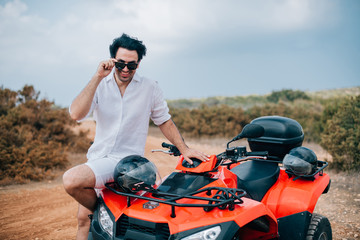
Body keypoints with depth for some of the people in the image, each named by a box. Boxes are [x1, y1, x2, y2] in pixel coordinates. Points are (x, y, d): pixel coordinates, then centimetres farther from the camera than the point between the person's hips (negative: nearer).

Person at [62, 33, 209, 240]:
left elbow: (164, 121, 9)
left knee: (71, 180, -25)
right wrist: (97, 77, -19)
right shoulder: (100, 85, 1)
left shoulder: (150, 88, -1)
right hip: (98, 157, 4)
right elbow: (76, 114, -14)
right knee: (83, 218, 7)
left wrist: (184, 149, -1)